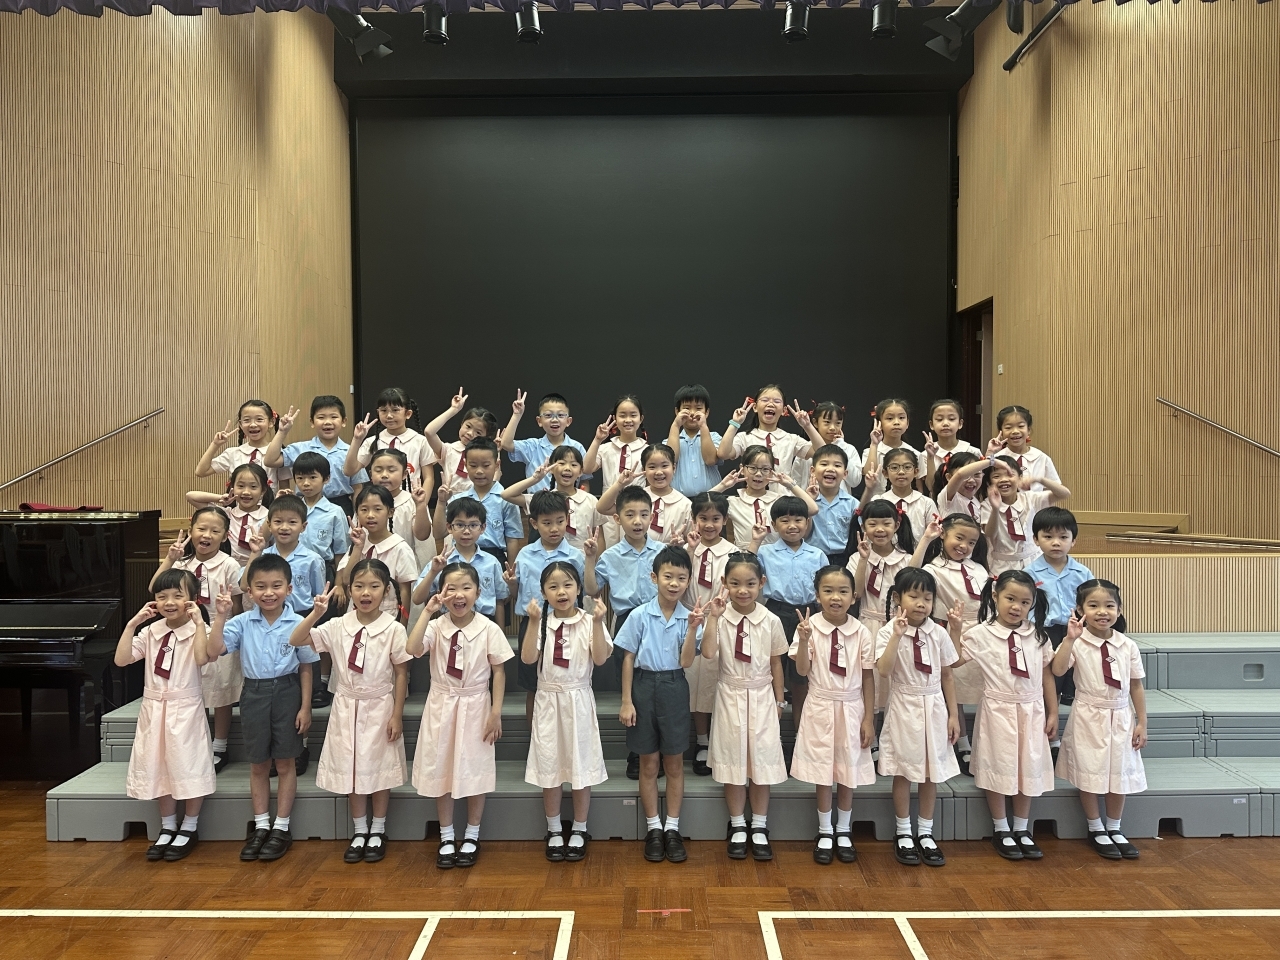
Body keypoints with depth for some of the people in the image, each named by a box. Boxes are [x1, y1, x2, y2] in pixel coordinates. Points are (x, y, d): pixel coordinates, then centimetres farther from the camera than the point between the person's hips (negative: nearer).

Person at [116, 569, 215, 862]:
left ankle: (189, 829, 22)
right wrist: (132, 624, -10)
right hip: (154, 707, 5)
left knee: (188, 767, 4)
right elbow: (121, 659, -6)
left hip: (185, 709, -5)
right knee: (159, 767, 14)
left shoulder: (197, 630, -10)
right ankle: (167, 827, 31)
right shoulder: (151, 631, 2)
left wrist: (198, 621, -29)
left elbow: (202, 658, -29)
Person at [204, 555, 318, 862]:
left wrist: (305, 707, -4)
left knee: (285, 762, 7)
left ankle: (281, 828, 19)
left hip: (286, 693, -2)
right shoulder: (242, 623, -4)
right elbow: (214, 651, -14)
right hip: (254, 694, 2)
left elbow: (306, 668, -2)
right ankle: (261, 825, 28)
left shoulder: (298, 624, -8)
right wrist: (221, 617, -21)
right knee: (258, 764, 13)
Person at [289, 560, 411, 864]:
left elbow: (401, 673, -7)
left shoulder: (394, 629, -12)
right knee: (351, 769, 12)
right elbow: (295, 641, -12)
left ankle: (378, 832, 26)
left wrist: (397, 714, -8)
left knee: (379, 769, 9)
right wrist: (316, 613, -26)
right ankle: (359, 832, 28)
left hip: (380, 707, -2)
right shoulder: (337, 626, -6)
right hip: (347, 707, 3)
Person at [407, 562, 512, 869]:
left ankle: (472, 837, 27)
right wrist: (427, 612, -26)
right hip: (441, 706, 1)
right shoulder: (436, 627, -8)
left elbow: (498, 672, -5)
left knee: (475, 770, 8)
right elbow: (413, 649, -27)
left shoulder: (488, 629, -10)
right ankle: (446, 838, 27)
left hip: (475, 706, -1)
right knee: (441, 770, 10)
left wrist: (496, 712, -8)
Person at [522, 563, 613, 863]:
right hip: (548, 701, 1)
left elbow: (600, 658, -16)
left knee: (581, 765, 8)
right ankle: (554, 832, 26)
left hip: (579, 700, -1)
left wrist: (597, 623, -25)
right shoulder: (541, 623, -1)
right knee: (550, 767, 10)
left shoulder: (588, 622, -5)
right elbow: (528, 658, -15)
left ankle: (579, 831, 24)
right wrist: (533, 622, -23)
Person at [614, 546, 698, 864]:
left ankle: (672, 828, 23)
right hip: (644, 686, -1)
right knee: (649, 763, 10)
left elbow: (686, 662, -10)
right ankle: (653, 828, 23)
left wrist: (692, 630, -22)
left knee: (674, 763, 10)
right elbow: (628, 660, -3)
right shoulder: (639, 616, -8)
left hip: (674, 689, 1)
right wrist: (626, 701, -5)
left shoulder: (688, 618, -4)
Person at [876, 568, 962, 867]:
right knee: (903, 771, 7)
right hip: (904, 708, -3)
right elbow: (884, 670, -24)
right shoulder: (889, 632, -11)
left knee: (932, 771, 10)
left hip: (934, 708, 3)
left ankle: (925, 833, 25)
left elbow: (947, 676, 6)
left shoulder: (939, 634, -1)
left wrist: (953, 714, 5)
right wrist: (898, 634, -29)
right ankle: (903, 833, 22)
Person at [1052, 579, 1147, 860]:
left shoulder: (1128, 646, -2)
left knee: (1120, 773, 12)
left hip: (1121, 718, 3)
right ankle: (1096, 830, 23)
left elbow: (1136, 686, 4)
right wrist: (1069, 638, -35)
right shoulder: (1077, 643, -13)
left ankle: (1114, 829, 31)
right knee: (1089, 774, 5)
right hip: (1089, 718, -3)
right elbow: (1058, 670, -28)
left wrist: (1141, 723, 5)